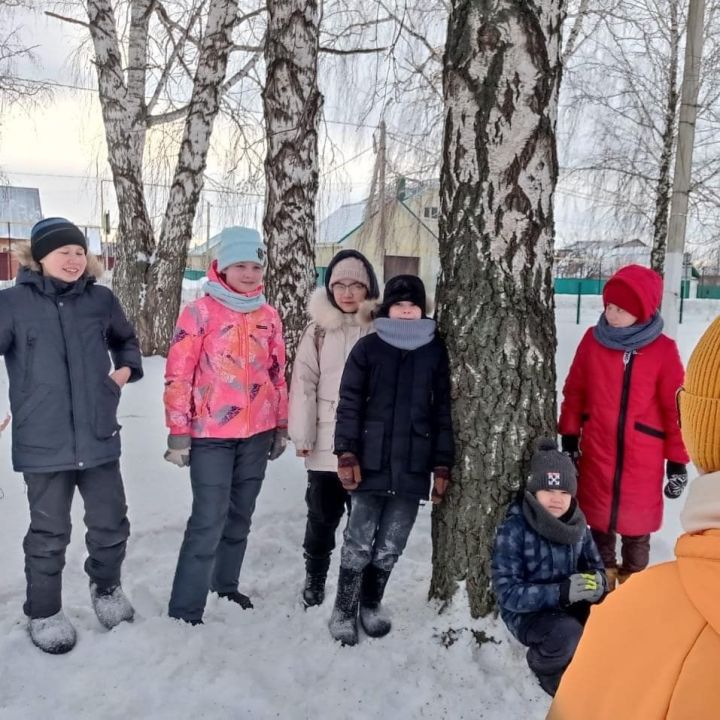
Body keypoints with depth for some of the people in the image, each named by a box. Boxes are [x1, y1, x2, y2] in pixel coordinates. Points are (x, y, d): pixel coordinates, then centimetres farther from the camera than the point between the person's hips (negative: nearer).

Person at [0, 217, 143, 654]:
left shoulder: (101, 299, 2)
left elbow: (126, 339, 19)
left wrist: (127, 369, 2)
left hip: (99, 438, 3)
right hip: (43, 443, -3)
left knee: (111, 524, 15)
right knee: (49, 533, 11)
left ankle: (107, 589, 43)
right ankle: (44, 613, 34)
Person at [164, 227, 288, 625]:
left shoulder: (268, 315, 8)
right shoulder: (200, 312, -7)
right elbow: (178, 375, -9)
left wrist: (281, 427, 15)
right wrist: (178, 434, -10)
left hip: (257, 433, 5)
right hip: (211, 434, -5)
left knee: (240, 516, 16)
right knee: (209, 521, -6)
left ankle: (226, 587, 33)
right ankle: (184, 612, 6)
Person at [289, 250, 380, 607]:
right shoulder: (318, 329, 0)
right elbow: (304, 382, -2)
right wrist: (302, 434, -6)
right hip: (326, 443, 1)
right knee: (322, 517, 15)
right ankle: (314, 578, 35)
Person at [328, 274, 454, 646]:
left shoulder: (436, 351, 5)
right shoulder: (368, 347, 1)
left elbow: (443, 410, 6)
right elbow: (349, 403, 0)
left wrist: (442, 465, 4)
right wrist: (346, 454, -8)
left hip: (413, 466, 2)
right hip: (371, 461, -1)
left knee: (390, 546, 10)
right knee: (359, 542, 2)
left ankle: (371, 603, 31)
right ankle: (344, 610, 20)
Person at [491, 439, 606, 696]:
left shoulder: (577, 525, -2)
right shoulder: (513, 531, -20)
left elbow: (596, 566, 6)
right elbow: (507, 593, -23)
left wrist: (597, 583, -20)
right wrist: (561, 591, -34)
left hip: (570, 606, 5)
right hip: (526, 612, -5)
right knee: (567, 634, -33)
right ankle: (545, 666, 2)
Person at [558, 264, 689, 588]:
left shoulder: (663, 350, -10)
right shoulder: (592, 339, -3)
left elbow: (676, 409, -4)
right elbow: (574, 393, 6)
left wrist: (677, 463, -1)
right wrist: (569, 440, 8)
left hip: (642, 461, -2)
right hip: (596, 455, 2)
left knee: (636, 527, 10)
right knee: (598, 522, 16)